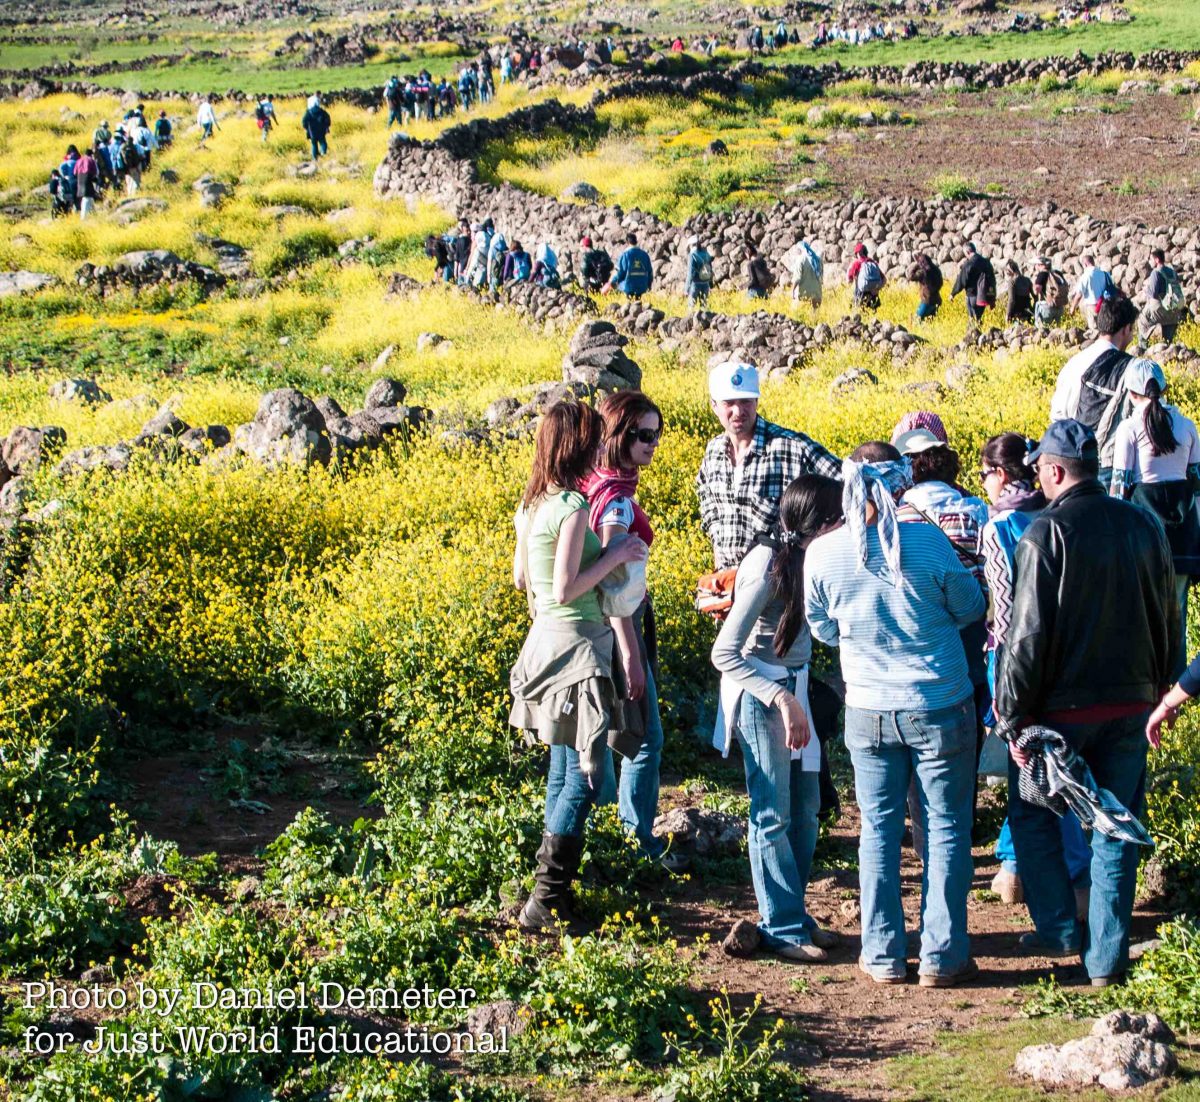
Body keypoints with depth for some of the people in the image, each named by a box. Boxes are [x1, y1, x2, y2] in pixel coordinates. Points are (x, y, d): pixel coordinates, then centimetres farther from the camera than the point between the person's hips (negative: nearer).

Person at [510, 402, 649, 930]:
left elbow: (521, 579, 18)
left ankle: (555, 887, 22)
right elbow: (566, 588, -21)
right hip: (575, 646, -10)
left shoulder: (531, 505, 9)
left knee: (562, 770, 17)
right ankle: (546, 902, -6)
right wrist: (617, 555, -13)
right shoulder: (573, 507, -18)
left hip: (544, 640, 10)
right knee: (582, 778, -5)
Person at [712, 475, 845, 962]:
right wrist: (781, 700, -29)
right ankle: (783, 928, 7)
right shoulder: (768, 567, -23)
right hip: (759, 693, -8)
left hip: (794, 689, 8)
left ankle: (794, 915, 24)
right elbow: (724, 654, -24)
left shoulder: (805, 557, -2)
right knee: (774, 816, -2)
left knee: (805, 809, 13)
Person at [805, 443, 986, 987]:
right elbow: (970, 608, 0)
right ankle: (942, 957, 13)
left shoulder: (822, 553, -9)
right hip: (941, 708, -2)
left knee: (878, 830, 13)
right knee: (946, 830, 9)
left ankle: (883, 956, 16)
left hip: (868, 712, 2)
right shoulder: (927, 542, -16)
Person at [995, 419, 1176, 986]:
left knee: (1032, 813, 16)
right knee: (1116, 829, 10)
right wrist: (1156, 687, 23)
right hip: (1131, 704, 5)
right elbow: (1168, 620, 12)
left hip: (1062, 706, -5)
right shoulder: (1145, 526, 2)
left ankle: (1060, 929, 13)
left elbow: (1027, 635, -16)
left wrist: (1012, 718, -11)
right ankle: (1106, 958, 12)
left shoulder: (1046, 534, -15)